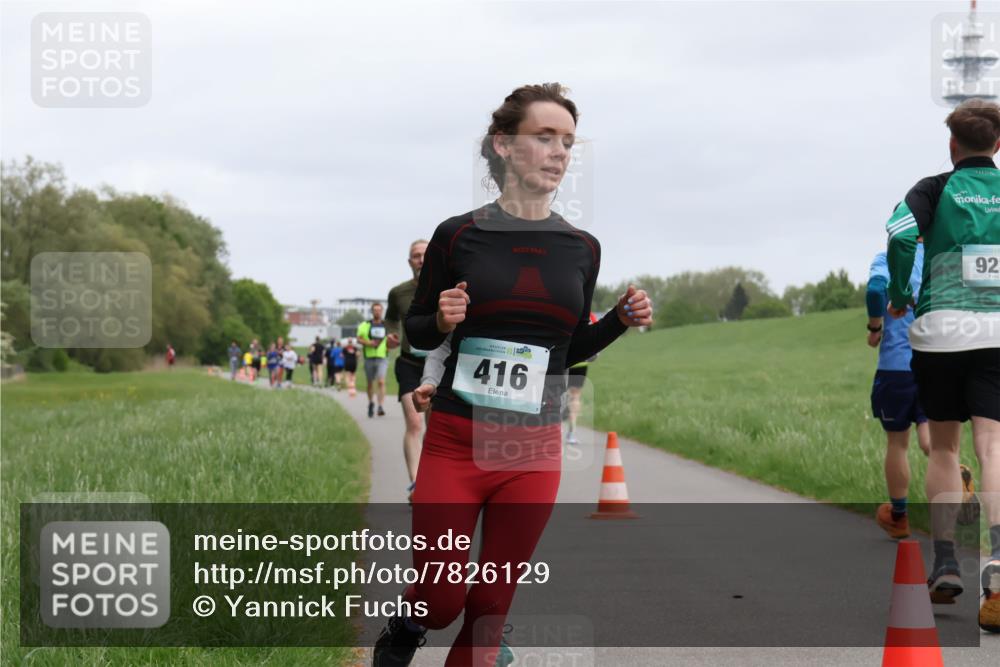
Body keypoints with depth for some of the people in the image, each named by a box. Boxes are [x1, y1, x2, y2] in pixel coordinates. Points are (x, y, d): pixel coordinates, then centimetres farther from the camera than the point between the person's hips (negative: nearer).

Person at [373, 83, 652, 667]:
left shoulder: (582, 249, 3)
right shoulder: (458, 236, -5)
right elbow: (415, 331, 6)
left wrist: (622, 320, -3)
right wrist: (441, 321, -16)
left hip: (534, 451, 2)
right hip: (456, 442, -2)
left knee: (493, 604, 6)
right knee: (441, 602, 0)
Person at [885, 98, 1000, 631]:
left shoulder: (935, 190, 2)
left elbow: (900, 235, -15)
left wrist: (898, 297, -1)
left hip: (940, 328, 0)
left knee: (943, 448, 15)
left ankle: (945, 563, 8)